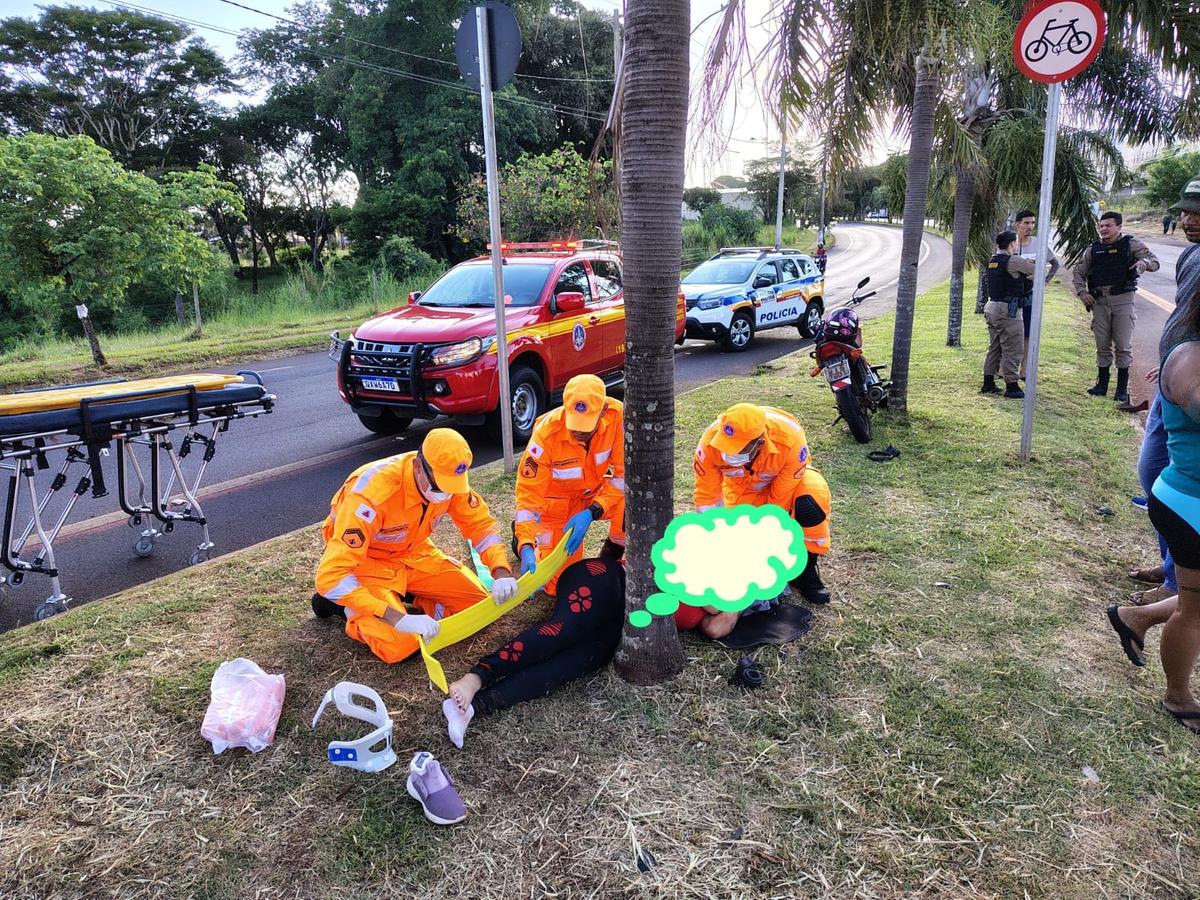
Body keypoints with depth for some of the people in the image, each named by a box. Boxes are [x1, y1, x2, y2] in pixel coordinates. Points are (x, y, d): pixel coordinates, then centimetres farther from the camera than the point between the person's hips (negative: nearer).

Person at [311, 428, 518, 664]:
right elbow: (330, 575, -39)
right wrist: (398, 619, -45)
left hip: (412, 554, 5)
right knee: (400, 645, -24)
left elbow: (480, 523, -3)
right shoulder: (372, 491, -36)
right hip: (366, 561, -5)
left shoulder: (448, 479, -19)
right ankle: (347, 609, 3)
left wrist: (501, 572, -22)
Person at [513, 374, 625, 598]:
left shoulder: (616, 415, -27)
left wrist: (591, 512, -32)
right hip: (558, 502, -2)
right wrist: (527, 547, -40)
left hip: (597, 491, 2)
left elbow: (624, 472, -20)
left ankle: (612, 555, 2)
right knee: (559, 586, -3)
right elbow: (528, 496, -28)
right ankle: (522, 535, 25)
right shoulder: (546, 434, -32)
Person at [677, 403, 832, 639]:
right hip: (742, 485, 2)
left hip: (786, 476, -2)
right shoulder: (712, 442, -36)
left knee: (810, 500, -34)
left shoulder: (790, 440, -40)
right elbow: (707, 497, -22)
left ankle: (805, 568, -14)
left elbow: (780, 502, -28)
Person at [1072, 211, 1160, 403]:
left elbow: (1155, 262, -1)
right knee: (1102, 346, 8)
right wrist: (1081, 292, 1)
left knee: (1123, 346, -2)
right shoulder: (1094, 249, 11)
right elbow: (1079, 272, 18)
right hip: (1099, 302, 3)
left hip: (1123, 301, -3)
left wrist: (1145, 262, -25)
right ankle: (1102, 384, 18)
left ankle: (1122, 389, 5)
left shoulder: (1131, 244, 3)